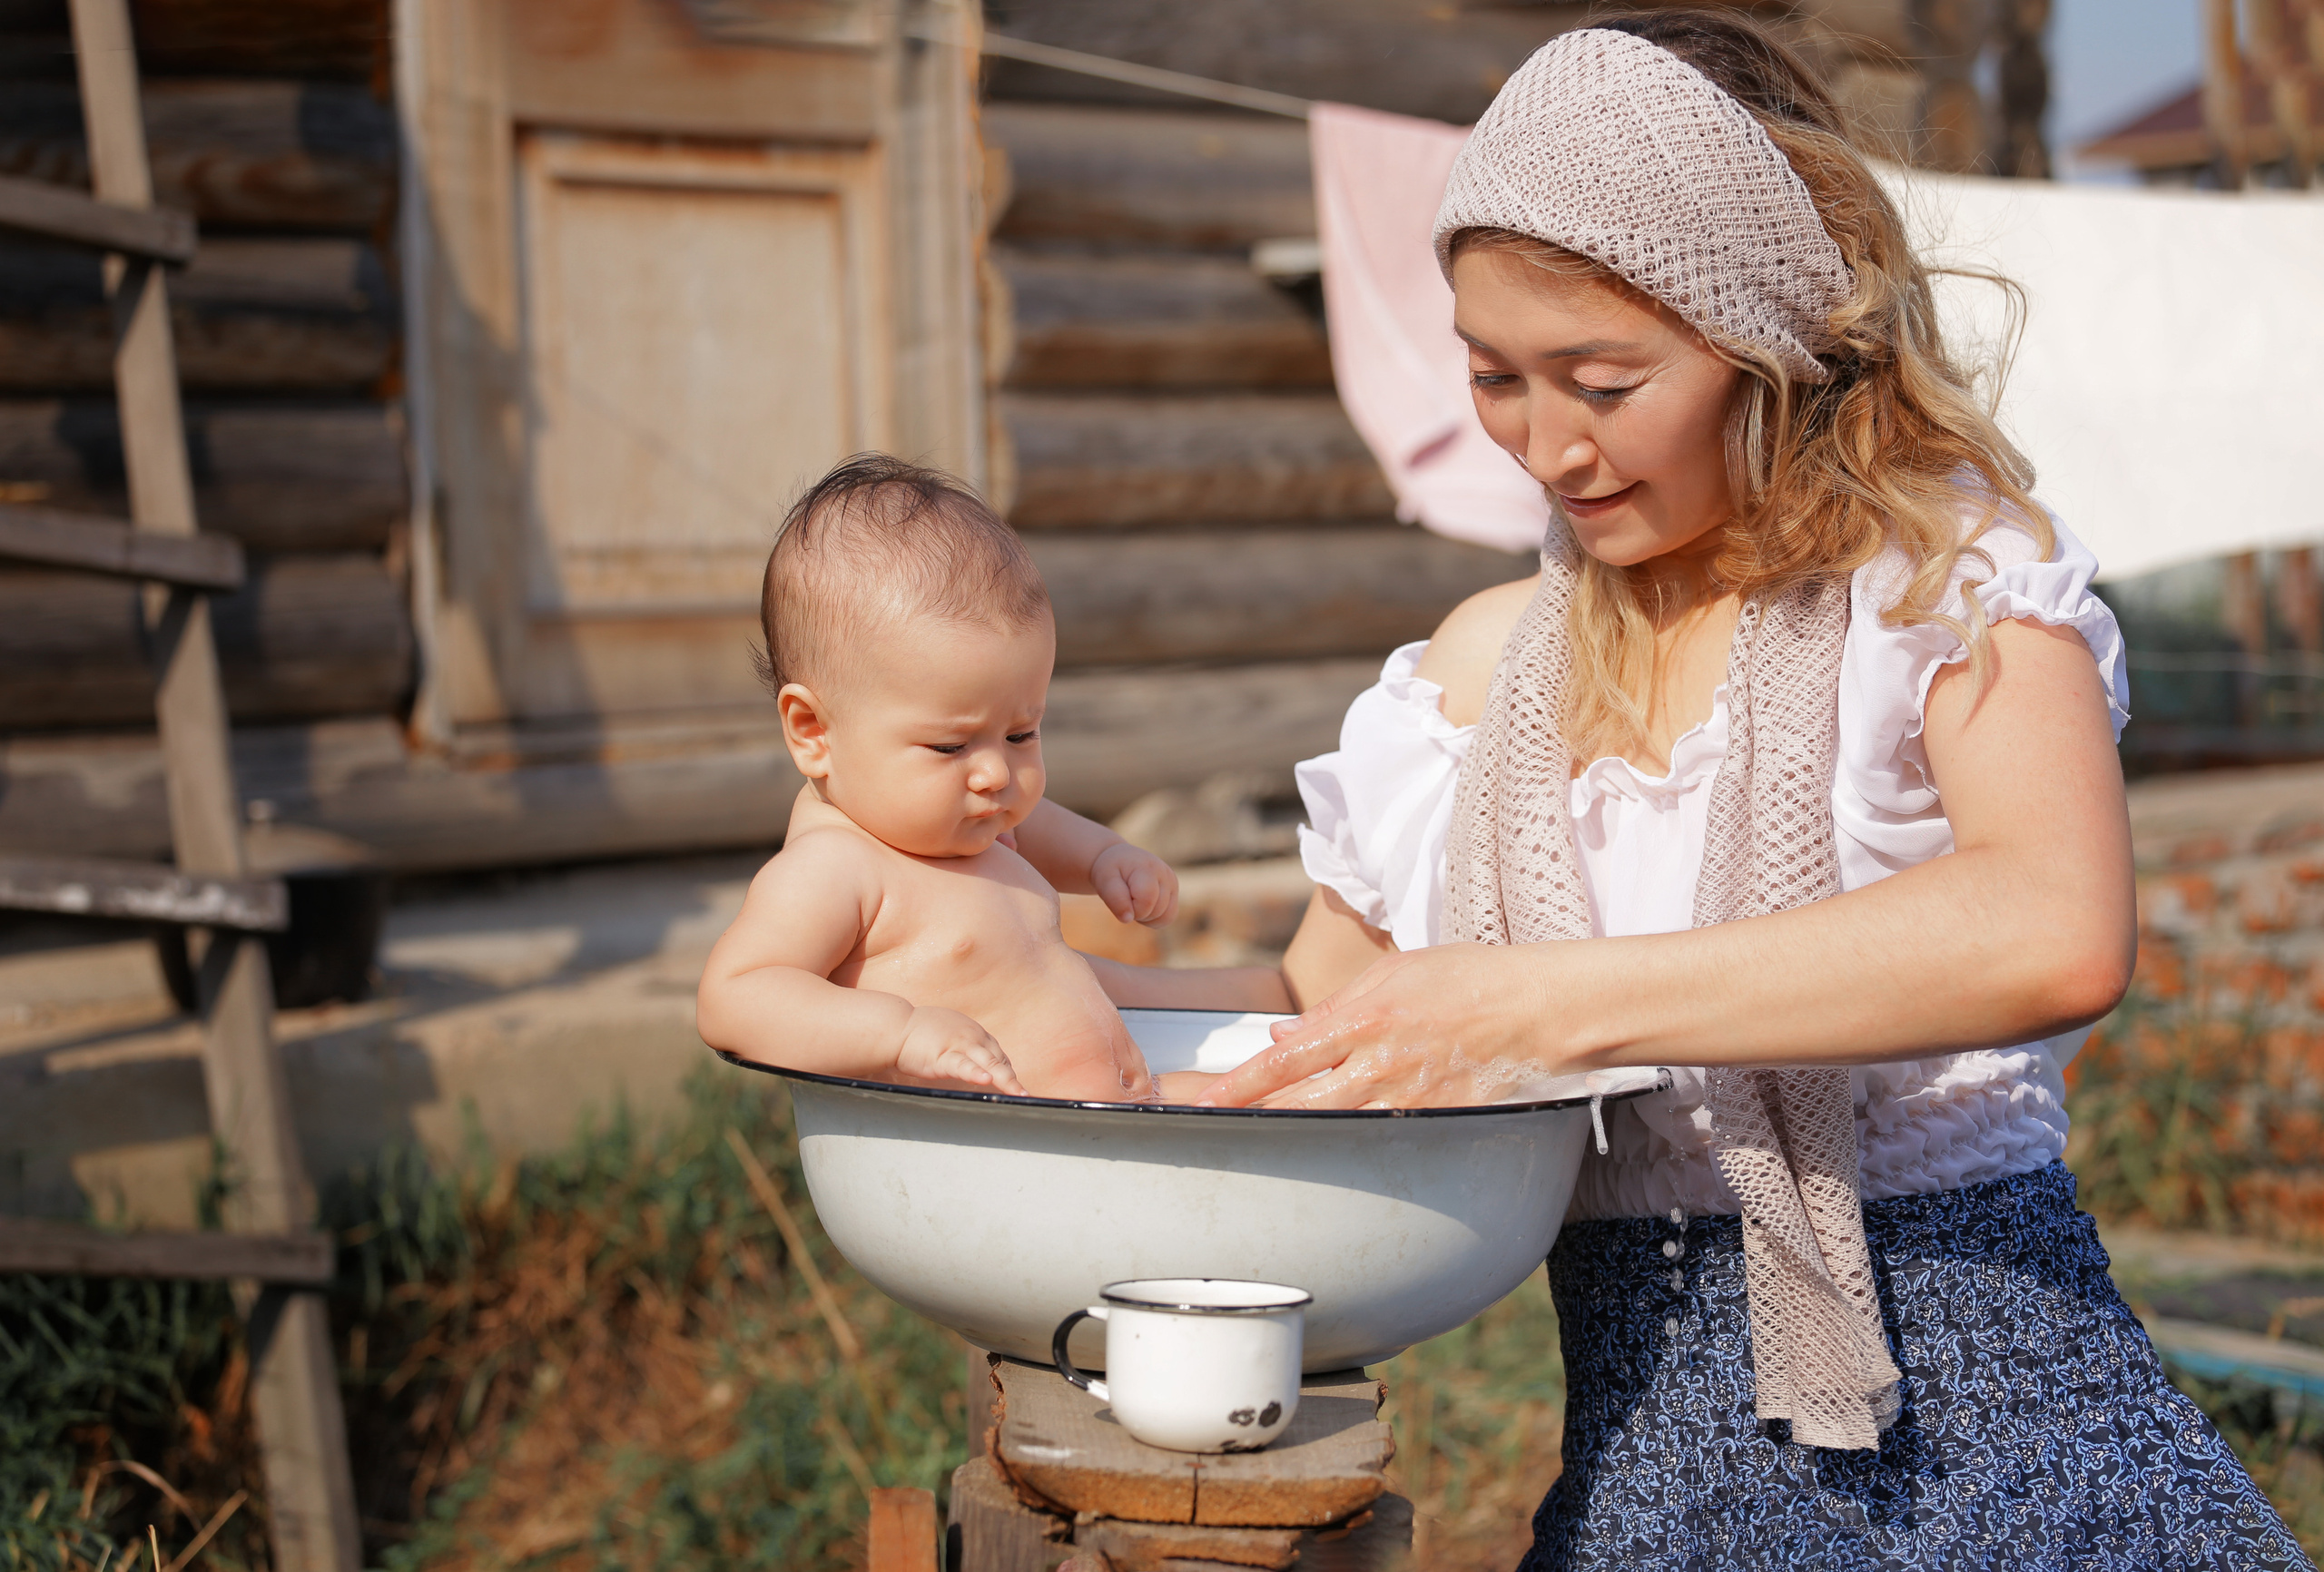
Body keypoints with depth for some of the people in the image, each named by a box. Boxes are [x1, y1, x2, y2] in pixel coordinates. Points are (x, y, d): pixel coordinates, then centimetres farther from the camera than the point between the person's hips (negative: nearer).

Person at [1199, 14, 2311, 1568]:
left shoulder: (1952, 577, -4)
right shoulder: (1483, 673, 10)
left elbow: (2057, 937, -25)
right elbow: (1317, 1044, 18)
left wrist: (1541, 1003, -24)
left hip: (1974, 1419, -4)